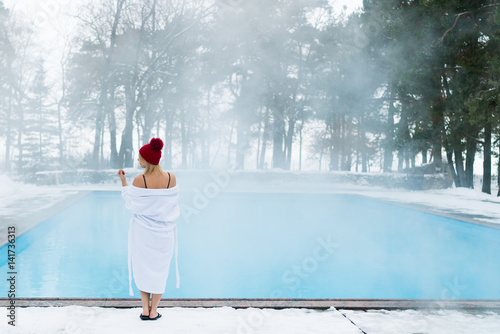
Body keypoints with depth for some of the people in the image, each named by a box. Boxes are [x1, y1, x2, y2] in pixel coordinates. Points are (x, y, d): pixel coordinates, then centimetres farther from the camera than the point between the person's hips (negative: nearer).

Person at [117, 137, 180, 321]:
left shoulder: (139, 180, -19)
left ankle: (145, 309, 19)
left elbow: (130, 203, -5)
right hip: (164, 230, 2)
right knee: (159, 268, 14)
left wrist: (123, 180, 4)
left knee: (143, 267, 16)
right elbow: (173, 201, 2)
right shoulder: (171, 178, -12)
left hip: (143, 230, -1)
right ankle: (154, 311, 20)